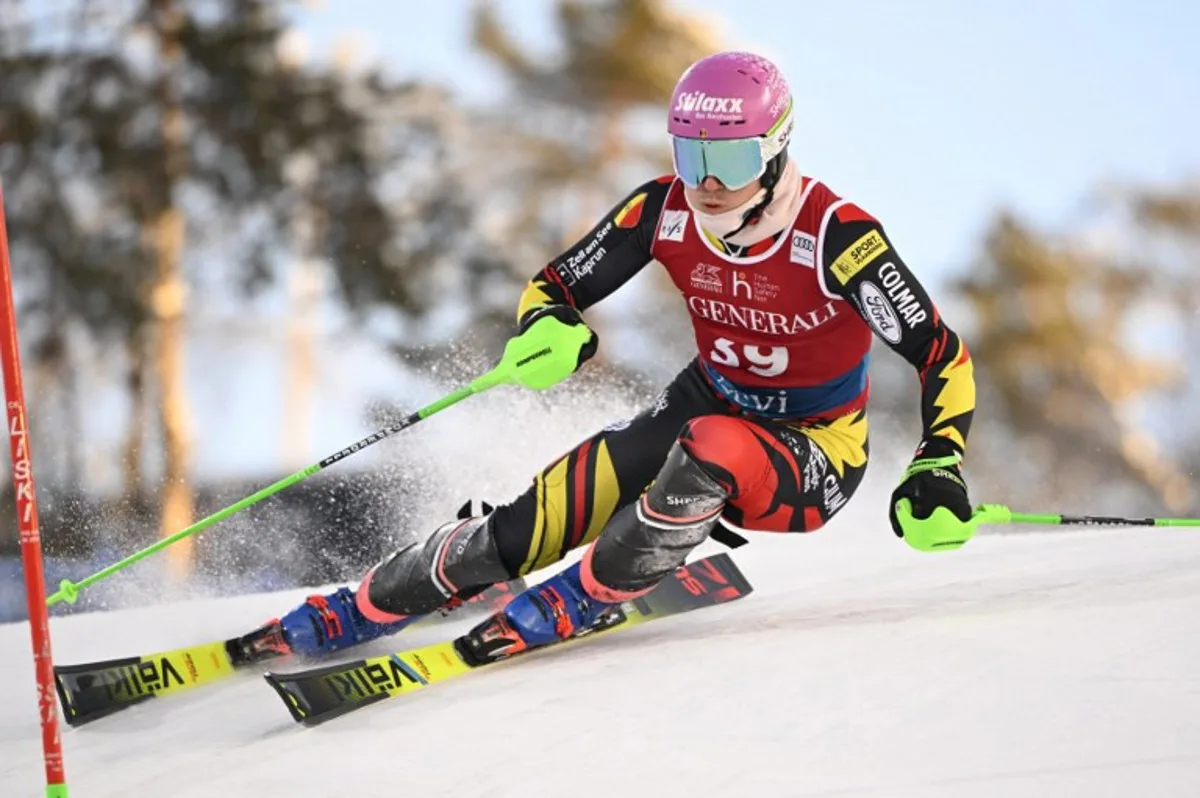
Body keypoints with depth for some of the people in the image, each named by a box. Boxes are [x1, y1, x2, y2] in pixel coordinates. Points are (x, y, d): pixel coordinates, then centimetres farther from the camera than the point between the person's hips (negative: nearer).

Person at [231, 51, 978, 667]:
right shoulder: (665, 210, -13)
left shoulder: (837, 237, -27)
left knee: (711, 448, -38)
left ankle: (582, 599, -18)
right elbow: (551, 288, -3)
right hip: (704, 408, 4)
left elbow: (946, 359, -24)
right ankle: (355, 612, 1)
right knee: (543, 519, -14)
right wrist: (552, 332, -27)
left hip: (812, 460, -4)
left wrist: (938, 471, -40)